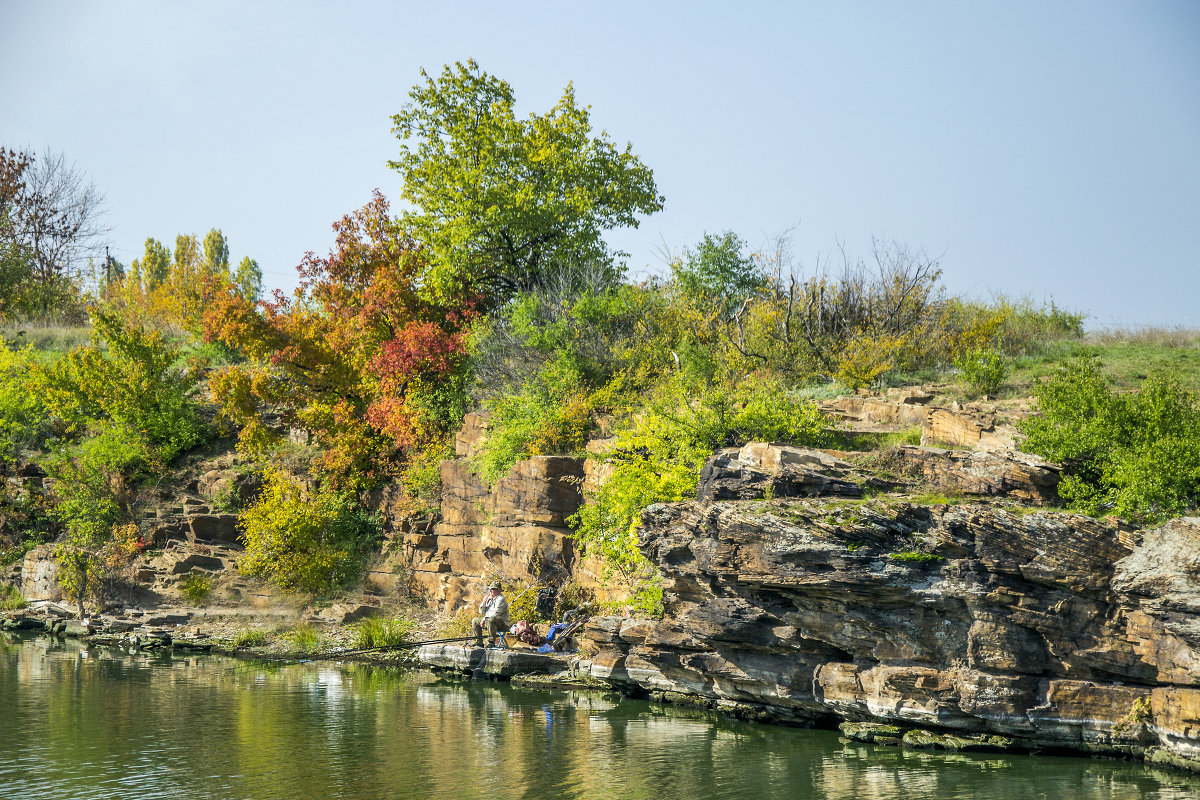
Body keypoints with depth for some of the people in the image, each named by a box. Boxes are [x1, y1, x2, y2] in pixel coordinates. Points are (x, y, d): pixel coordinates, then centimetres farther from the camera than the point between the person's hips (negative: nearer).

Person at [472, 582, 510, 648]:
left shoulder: (500, 599, -14)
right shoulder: (489, 598, 12)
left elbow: (496, 613, -22)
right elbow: (481, 612, 15)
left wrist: (484, 619, -16)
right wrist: (483, 602, -2)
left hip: (502, 624, -9)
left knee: (490, 620, -39)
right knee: (475, 621, 9)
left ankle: (491, 642, -38)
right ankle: (479, 642, 4)